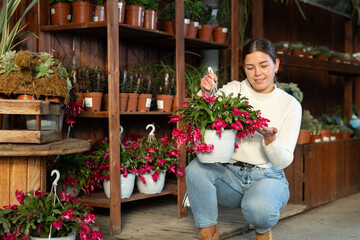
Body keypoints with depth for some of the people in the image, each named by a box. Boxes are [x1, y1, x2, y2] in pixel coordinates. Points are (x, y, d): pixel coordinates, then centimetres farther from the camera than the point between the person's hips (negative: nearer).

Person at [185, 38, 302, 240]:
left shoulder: (290, 105, -1)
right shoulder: (233, 90, 3)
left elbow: (283, 162, -6)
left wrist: (270, 138, -26)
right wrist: (205, 93, -26)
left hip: (268, 177, -2)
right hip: (230, 176, 2)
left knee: (257, 208, -35)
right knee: (197, 167, -29)